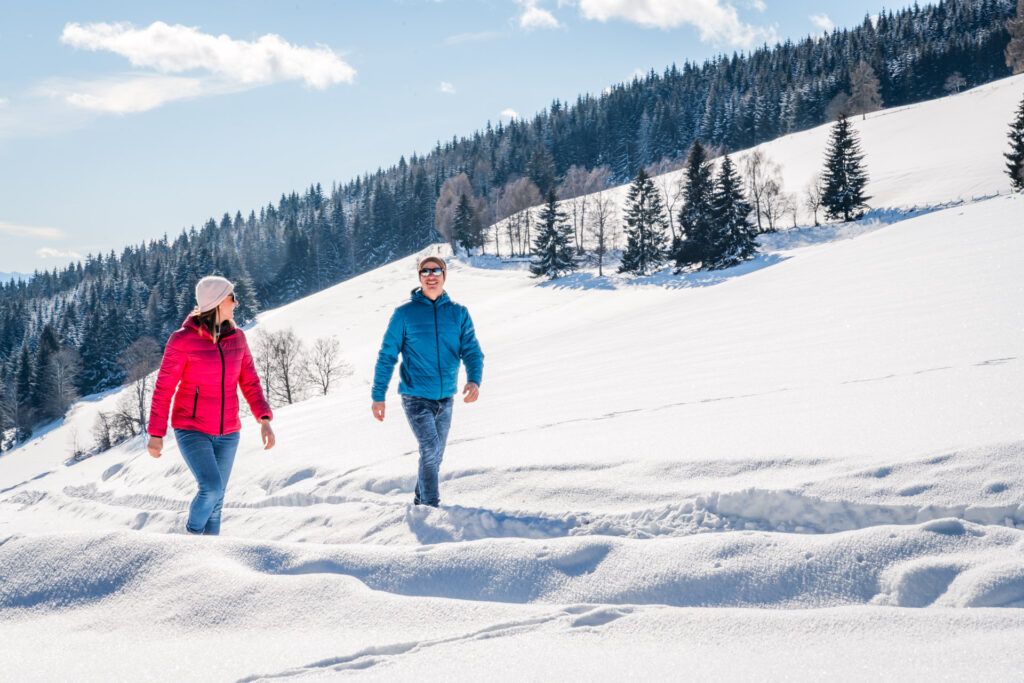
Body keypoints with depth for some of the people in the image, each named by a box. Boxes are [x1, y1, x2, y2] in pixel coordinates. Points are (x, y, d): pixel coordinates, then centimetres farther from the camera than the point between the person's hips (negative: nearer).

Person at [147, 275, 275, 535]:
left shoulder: (236, 338, 1)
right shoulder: (182, 340, -14)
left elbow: (249, 382, 5)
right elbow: (164, 388, -10)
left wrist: (264, 420, -8)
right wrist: (156, 434, -10)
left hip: (226, 432, 5)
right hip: (191, 430, -5)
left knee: (215, 500, 8)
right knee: (211, 488, -20)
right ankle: (192, 533, 7)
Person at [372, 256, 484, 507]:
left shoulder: (458, 313, 5)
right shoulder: (404, 314, -3)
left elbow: (472, 351, -2)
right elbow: (387, 356, 0)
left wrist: (474, 380, -22)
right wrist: (378, 396, -4)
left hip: (445, 398, 4)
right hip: (415, 396, -4)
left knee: (434, 455, 15)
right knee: (431, 450, -17)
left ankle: (420, 501, 33)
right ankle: (430, 506, -10)